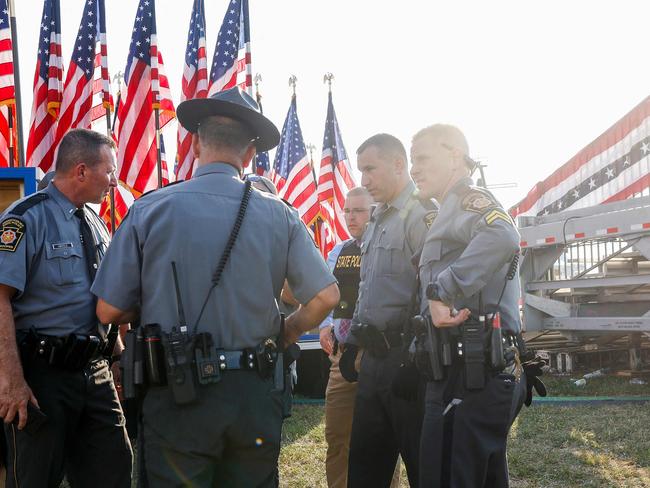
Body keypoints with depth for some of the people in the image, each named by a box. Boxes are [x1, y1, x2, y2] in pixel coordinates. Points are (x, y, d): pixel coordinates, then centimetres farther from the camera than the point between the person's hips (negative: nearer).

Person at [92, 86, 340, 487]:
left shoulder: (150, 210, -6)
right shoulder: (278, 214, -3)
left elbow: (110, 311, -4)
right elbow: (326, 297, -3)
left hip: (179, 394, -2)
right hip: (255, 394, 2)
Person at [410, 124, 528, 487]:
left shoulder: (470, 199, -6)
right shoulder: (454, 210, 24)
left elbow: (503, 238, -31)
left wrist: (440, 291, -27)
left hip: (472, 374, -11)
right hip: (478, 371, 11)